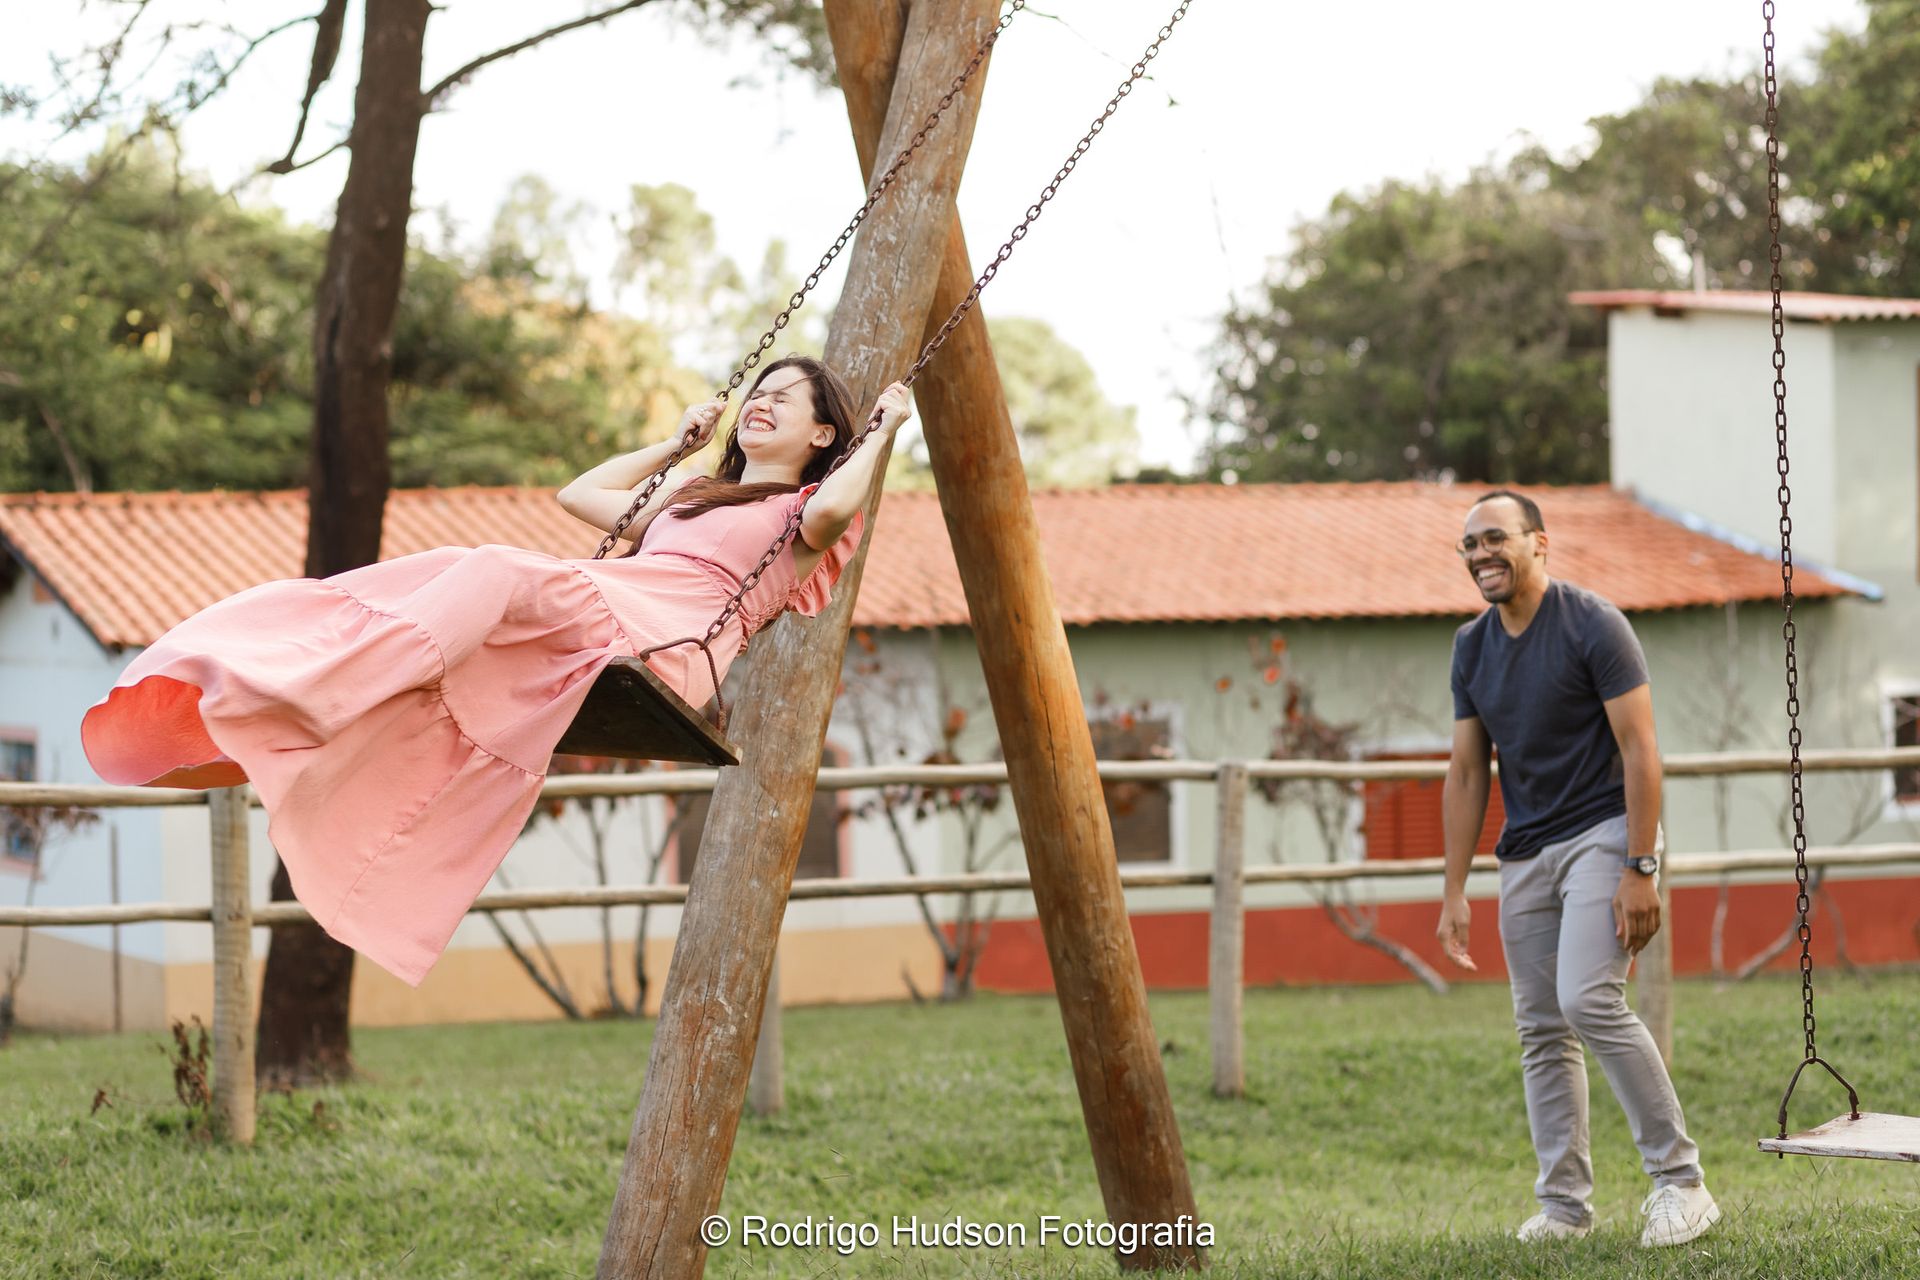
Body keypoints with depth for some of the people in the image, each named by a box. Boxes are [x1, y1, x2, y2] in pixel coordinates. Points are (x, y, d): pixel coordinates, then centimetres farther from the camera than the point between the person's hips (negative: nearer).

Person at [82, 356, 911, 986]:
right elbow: (580, 494, 49)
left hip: (670, 642, -8)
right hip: (593, 605, 8)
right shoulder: (687, 498, 40)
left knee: (500, 574, -33)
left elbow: (831, 511, -9)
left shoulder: (802, 513, 17)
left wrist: (882, 433, 7)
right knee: (449, 576, -19)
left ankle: (296, 695, -50)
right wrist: (677, 445, 51)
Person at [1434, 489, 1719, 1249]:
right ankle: (1563, 1204, 10)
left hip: (1602, 834, -7)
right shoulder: (1472, 647, 8)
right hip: (1525, 852, 7)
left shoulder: (1593, 626, -11)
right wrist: (1455, 892, 8)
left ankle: (1680, 1180, -11)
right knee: (1541, 1030, 5)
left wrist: (1640, 870, -19)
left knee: (1589, 1001, -20)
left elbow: (1640, 751, -13)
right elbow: (1467, 774, 12)